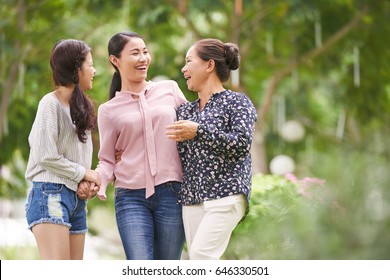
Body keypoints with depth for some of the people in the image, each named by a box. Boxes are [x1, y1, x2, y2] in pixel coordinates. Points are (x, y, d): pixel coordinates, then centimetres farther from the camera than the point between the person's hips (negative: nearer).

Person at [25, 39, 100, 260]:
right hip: (51, 194, -8)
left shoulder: (81, 106, 15)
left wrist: (87, 182, -4)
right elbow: (47, 157, -13)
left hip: (77, 198, 8)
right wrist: (83, 173, -5)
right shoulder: (51, 104, -7)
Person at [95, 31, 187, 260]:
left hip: (171, 193, 1)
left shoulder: (170, 90, 10)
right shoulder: (109, 110, 9)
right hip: (132, 198, -1)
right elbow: (108, 160, 11)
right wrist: (98, 180, -11)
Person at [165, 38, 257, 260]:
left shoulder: (237, 102, 3)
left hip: (226, 195, -6)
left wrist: (198, 131, -14)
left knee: (201, 253, -22)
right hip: (192, 200, 6)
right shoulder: (185, 111, 20)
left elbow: (242, 144, -11)